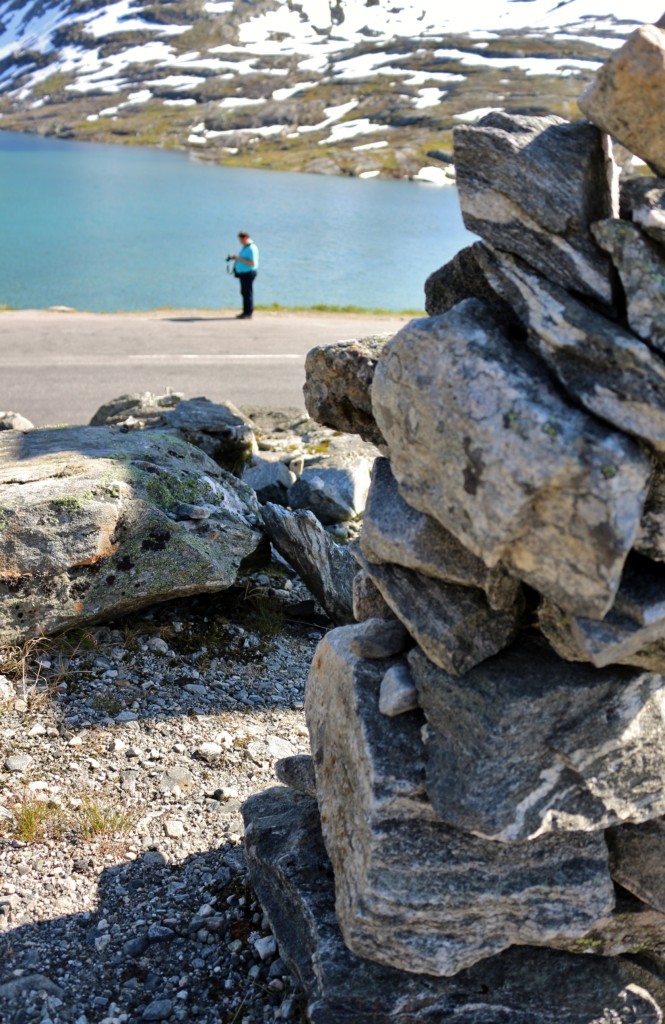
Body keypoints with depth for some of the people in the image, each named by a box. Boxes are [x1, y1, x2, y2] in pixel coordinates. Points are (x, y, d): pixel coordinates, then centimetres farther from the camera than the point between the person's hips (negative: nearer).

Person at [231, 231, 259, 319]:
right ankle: (245, 312, 19)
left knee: (247, 293, -7)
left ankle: (248, 314, -3)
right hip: (242, 273, 10)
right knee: (244, 292, 13)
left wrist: (241, 259, -20)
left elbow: (252, 263, -23)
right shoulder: (245, 247, 14)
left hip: (248, 273, -10)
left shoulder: (252, 248, -16)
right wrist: (237, 258, 8)